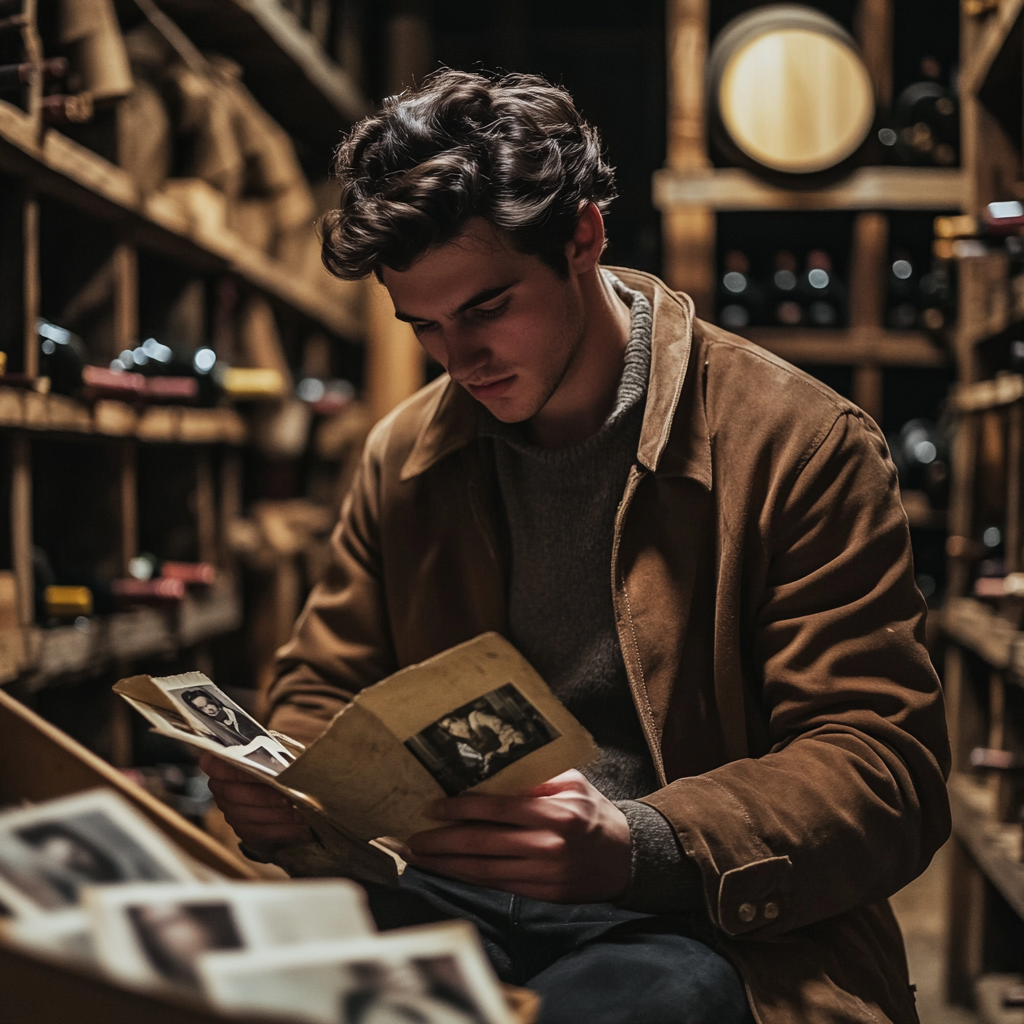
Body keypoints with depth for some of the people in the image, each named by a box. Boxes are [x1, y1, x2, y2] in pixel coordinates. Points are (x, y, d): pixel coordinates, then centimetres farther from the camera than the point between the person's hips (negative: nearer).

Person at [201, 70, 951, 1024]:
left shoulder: (801, 445, -3)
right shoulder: (401, 454, 15)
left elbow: (887, 768, -7)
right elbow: (325, 689, 24)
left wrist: (640, 848, -25)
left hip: (706, 924, -3)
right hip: (447, 892, 4)